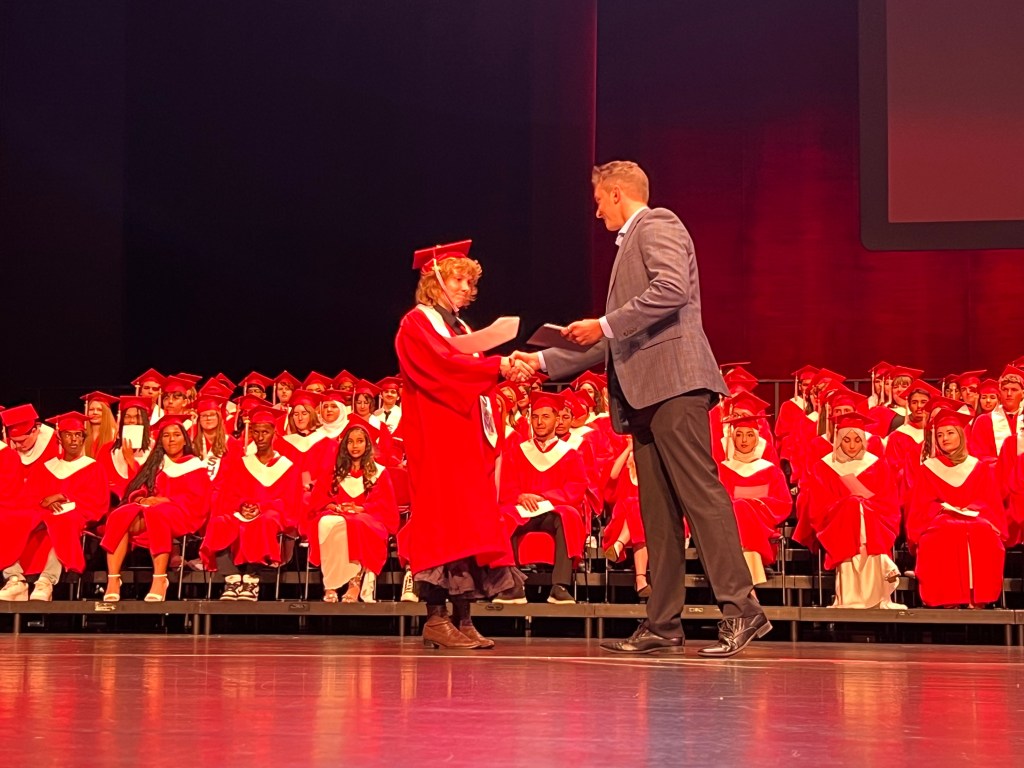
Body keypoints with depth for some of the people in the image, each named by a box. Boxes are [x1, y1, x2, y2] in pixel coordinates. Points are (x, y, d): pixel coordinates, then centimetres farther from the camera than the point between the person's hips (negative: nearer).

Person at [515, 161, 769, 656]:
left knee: (699, 493, -16)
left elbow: (671, 290, -19)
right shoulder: (630, 244, 30)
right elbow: (615, 341, 32)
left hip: (673, 380, -10)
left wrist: (604, 325, -16)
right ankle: (663, 625, 7)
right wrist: (546, 361, 29)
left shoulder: (657, 225, 2)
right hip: (642, 392, 10)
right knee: (657, 509, 6)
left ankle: (741, 610, -19)